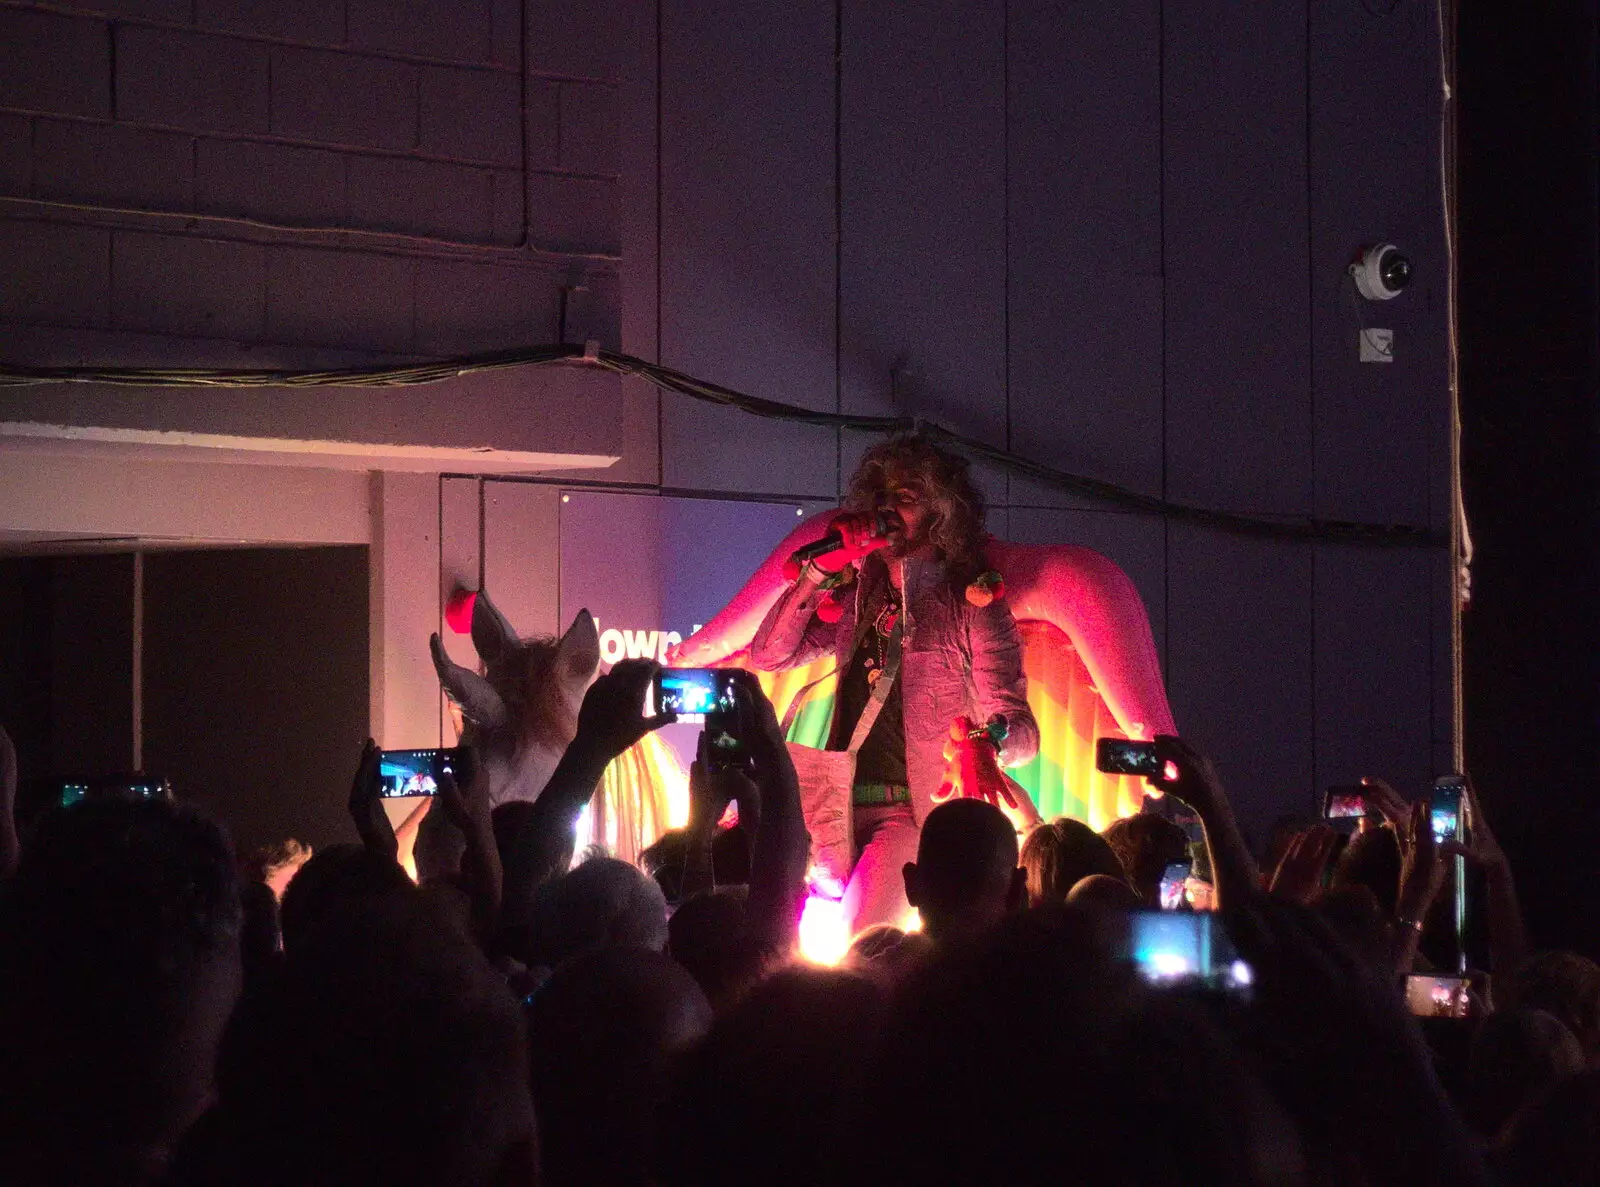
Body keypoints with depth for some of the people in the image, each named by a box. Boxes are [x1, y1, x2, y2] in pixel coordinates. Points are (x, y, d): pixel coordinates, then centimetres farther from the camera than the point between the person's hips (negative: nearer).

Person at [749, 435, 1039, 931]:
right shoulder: (860, 597, 17)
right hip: (840, 810, 5)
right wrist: (821, 569, 0)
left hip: (912, 816, -5)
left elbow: (1020, 728, -7)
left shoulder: (970, 605, 0)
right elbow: (768, 655, 9)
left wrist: (988, 740, -31)